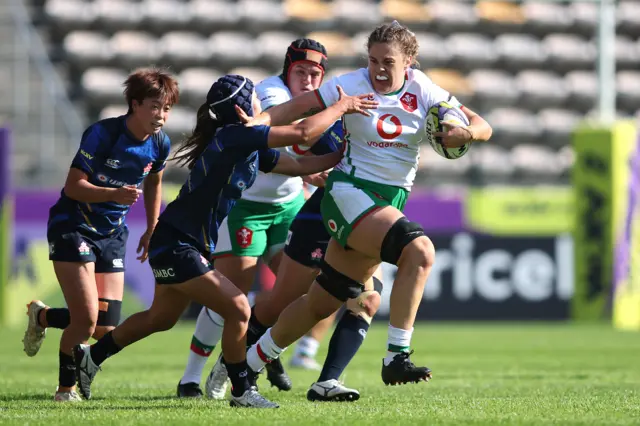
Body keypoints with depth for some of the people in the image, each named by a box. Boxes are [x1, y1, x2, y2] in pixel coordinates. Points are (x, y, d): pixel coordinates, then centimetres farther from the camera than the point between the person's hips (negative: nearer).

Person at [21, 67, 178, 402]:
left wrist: (151, 231, 18)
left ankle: (41, 316, 27)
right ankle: (66, 387, 7)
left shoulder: (160, 144, -3)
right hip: (73, 226, -6)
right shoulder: (102, 134, -20)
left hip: (113, 233, 6)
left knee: (105, 330, -1)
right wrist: (115, 194, -35)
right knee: (87, 319, -16)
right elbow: (73, 186, -20)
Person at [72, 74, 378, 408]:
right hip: (176, 246, -10)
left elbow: (298, 165, 13)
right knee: (238, 309, -11)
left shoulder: (251, 149, 6)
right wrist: (341, 106, -14)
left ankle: (89, 357, 38)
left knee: (160, 318, 23)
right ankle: (242, 392, 1)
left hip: (175, 245, 10)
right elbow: (303, 133, -25)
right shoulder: (233, 137, -22)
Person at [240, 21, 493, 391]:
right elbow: (297, 108, -6)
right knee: (420, 252, -30)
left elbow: (483, 127, 1)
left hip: (391, 200, 5)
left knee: (323, 302, 11)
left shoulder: (423, 91, 2)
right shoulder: (352, 86, -6)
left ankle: (251, 362, 28)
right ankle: (396, 358, -29)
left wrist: (467, 133, -22)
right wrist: (255, 122, -23)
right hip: (349, 193, -5)